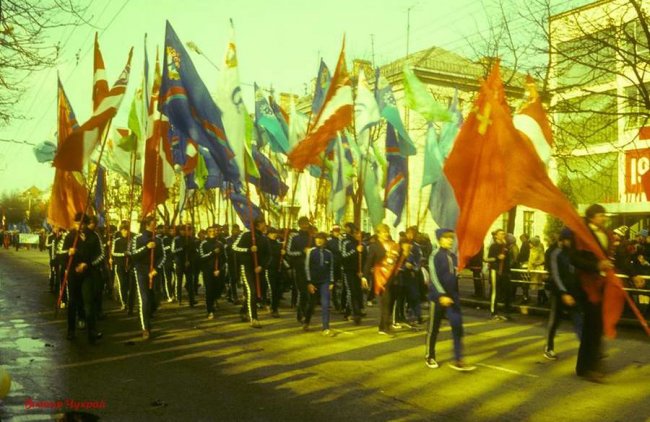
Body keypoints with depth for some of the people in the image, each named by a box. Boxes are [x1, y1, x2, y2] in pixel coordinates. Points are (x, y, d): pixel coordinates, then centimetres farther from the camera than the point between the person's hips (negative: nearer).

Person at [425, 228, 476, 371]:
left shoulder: (453, 256, 10)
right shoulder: (435, 256, -11)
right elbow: (435, 278, -19)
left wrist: (455, 296, 17)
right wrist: (442, 295, -27)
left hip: (452, 297, 6)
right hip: (438, 296, -6)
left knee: (457, 326, -3)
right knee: (434, 328, 6)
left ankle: (457, 360, 1)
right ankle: (430, 357, 23)